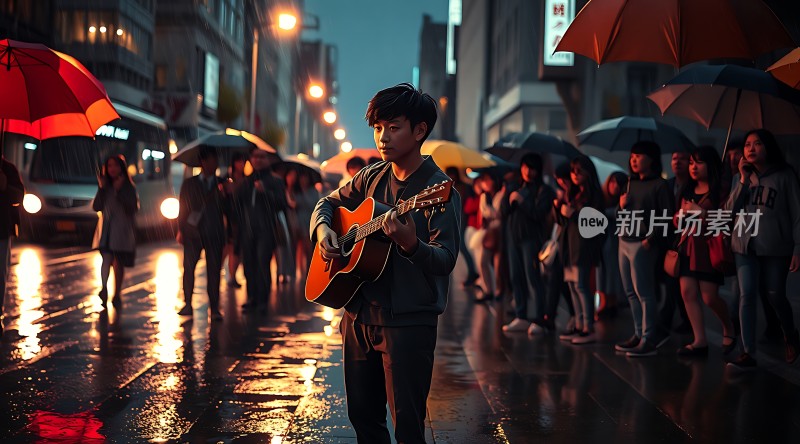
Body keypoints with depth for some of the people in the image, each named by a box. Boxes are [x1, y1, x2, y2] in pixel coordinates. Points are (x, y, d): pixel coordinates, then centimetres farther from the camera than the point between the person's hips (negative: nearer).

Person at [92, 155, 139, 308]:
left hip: (122, 230, -1)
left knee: (119, 263, 7)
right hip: (106, 229, 1)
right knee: (107, 258, -18)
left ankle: (117, 295, 17)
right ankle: (104, 288, -30)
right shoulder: (106, 186, 9)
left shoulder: (129, 187, 1)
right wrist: (102, 188, -9)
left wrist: (120, 190, -18)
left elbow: (133, 208, -13)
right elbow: (96, 207, 1)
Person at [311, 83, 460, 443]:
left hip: (408, 322, -7)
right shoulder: (373, 177, 8)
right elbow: (329, 203, 23)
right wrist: (322, 228, 1)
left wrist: (411, 244, -39)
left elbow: (446, 260, -19)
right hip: (360, 315, 7)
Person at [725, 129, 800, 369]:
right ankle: (748, 353, -5)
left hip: (776, 247, -3)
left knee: (775, 296, 7)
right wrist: (743, 179, -9)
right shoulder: (742, 176, 9)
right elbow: (730, 210, 0)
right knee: (747, 296, -5)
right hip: (745, 246, 3)